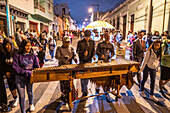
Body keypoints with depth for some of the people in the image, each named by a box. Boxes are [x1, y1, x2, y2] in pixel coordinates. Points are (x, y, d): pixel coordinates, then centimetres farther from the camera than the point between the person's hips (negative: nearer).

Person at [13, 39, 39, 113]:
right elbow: (15, 67, -12)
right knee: (21, 96, 2)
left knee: (30, 92, 22)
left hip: (30, 77, 3)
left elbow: (37, 67, 5)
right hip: (20, 78, -2)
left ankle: (31, 104, 51)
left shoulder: (33, 55, 2)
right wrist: (26, 72, -22)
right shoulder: (17, 55, -6)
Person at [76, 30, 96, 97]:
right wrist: (83, 53, -23)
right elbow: (77, 51, -4)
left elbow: (93, 50, 11)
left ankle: (85, 87, 33)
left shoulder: (92, 42, 4)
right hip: (82, 61, -4)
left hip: (89, 61, 4)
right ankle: (84, 91, 5)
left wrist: (93, 56, -8)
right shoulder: (80, 42, -7)